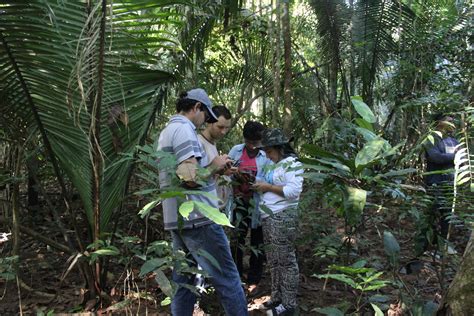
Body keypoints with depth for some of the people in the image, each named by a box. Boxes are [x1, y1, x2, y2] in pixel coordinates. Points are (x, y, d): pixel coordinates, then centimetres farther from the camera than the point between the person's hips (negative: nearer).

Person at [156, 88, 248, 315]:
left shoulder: (166, 132, 18)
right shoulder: (183, 129, -12)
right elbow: (191, 178, -22)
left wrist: (214, 169, 16)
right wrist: (215, 166, -5)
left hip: (177, 219, 10)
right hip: (196, 218, -10)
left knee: (184, 282, 14)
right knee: (227, 279, -1)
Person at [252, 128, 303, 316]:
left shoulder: (292, 163, -9)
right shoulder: (275, 165, 17)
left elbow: (293, 191, -19)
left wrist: (268, 187, -14)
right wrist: (261, 187, 8)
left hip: (283, 218, -9)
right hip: (269, 218, 9)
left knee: (286, 261, -1)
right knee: (273, 261, 14)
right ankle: (277, 298, 26)